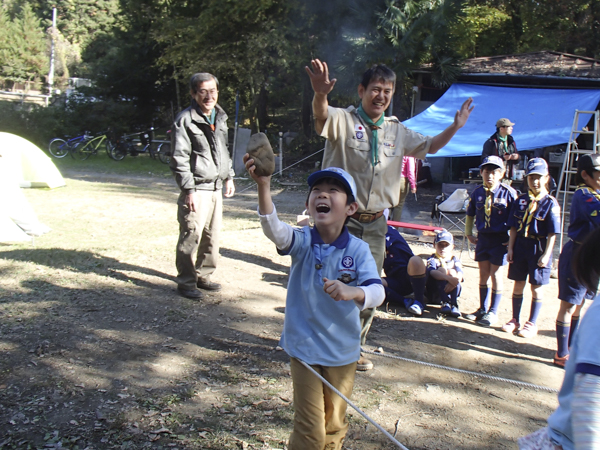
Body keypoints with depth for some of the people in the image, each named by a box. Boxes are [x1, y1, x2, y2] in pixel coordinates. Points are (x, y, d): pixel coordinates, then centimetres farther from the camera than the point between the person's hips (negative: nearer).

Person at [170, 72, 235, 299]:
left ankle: (203, 276, 24)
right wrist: (189, 190, -16)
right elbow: (179, 159, -13)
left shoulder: (220, 117, 14)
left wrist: (228, 177, 21)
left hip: (216, 188, 8)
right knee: (191, 236, -6)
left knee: (212, 237, 11)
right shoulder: (185, 120, -10)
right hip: (197, 189, -7)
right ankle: (186, 282, 5)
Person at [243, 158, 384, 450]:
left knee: (334, 424, 21)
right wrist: (263, 186, -51)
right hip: (304, 348, -1)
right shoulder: (302, 242, -14)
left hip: (343, 352, 2)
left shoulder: (358, 250, -13)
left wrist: (353, 292, -46)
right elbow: (274, 229, -34)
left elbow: (377, 292, -24)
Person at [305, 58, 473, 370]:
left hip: (375, 224, 6)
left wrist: (455, 126, 10)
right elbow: (321, 117, -30)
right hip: (341, 219, -5)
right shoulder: (343, 120, -7)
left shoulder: (397, 132, 11)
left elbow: (429, 146, 25)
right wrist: (320, 94, -52)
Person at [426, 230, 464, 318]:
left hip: (451, 290, 2)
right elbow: (432, 272, -27)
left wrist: (453, 282, -38)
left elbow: (460, 274, -14)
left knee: (452, 272, -21)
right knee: (442, 270, -23)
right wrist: (448, 278, -44)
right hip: (434, 293, -2)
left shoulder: (455, 260, 7)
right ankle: (445, 303, -37)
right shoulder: (433, 259, -3)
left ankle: (454, 304, -33)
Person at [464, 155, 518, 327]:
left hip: (500, 239, -4)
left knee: (495, 274, 2)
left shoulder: (508, 193, -11)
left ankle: (493, 312, 14)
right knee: (483, 274, 12)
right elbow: (470, 214, 15)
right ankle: (483, 309, 25)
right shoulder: (477, 192, 2)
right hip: (482, 237, 4)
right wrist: (469, 233, 10)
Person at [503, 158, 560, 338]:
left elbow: (552, 233, -10)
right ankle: (515, 320, 25)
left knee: (536, 287, 7)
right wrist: (510, 248, 2)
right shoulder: (521, 200, 4)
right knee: (518, 284, 12)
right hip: (520, 246, 4)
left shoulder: (550, 203, -9)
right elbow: (514, 227, 7)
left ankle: (532, 324, 19)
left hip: (539, 248, -4)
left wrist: (546, 255, -14)